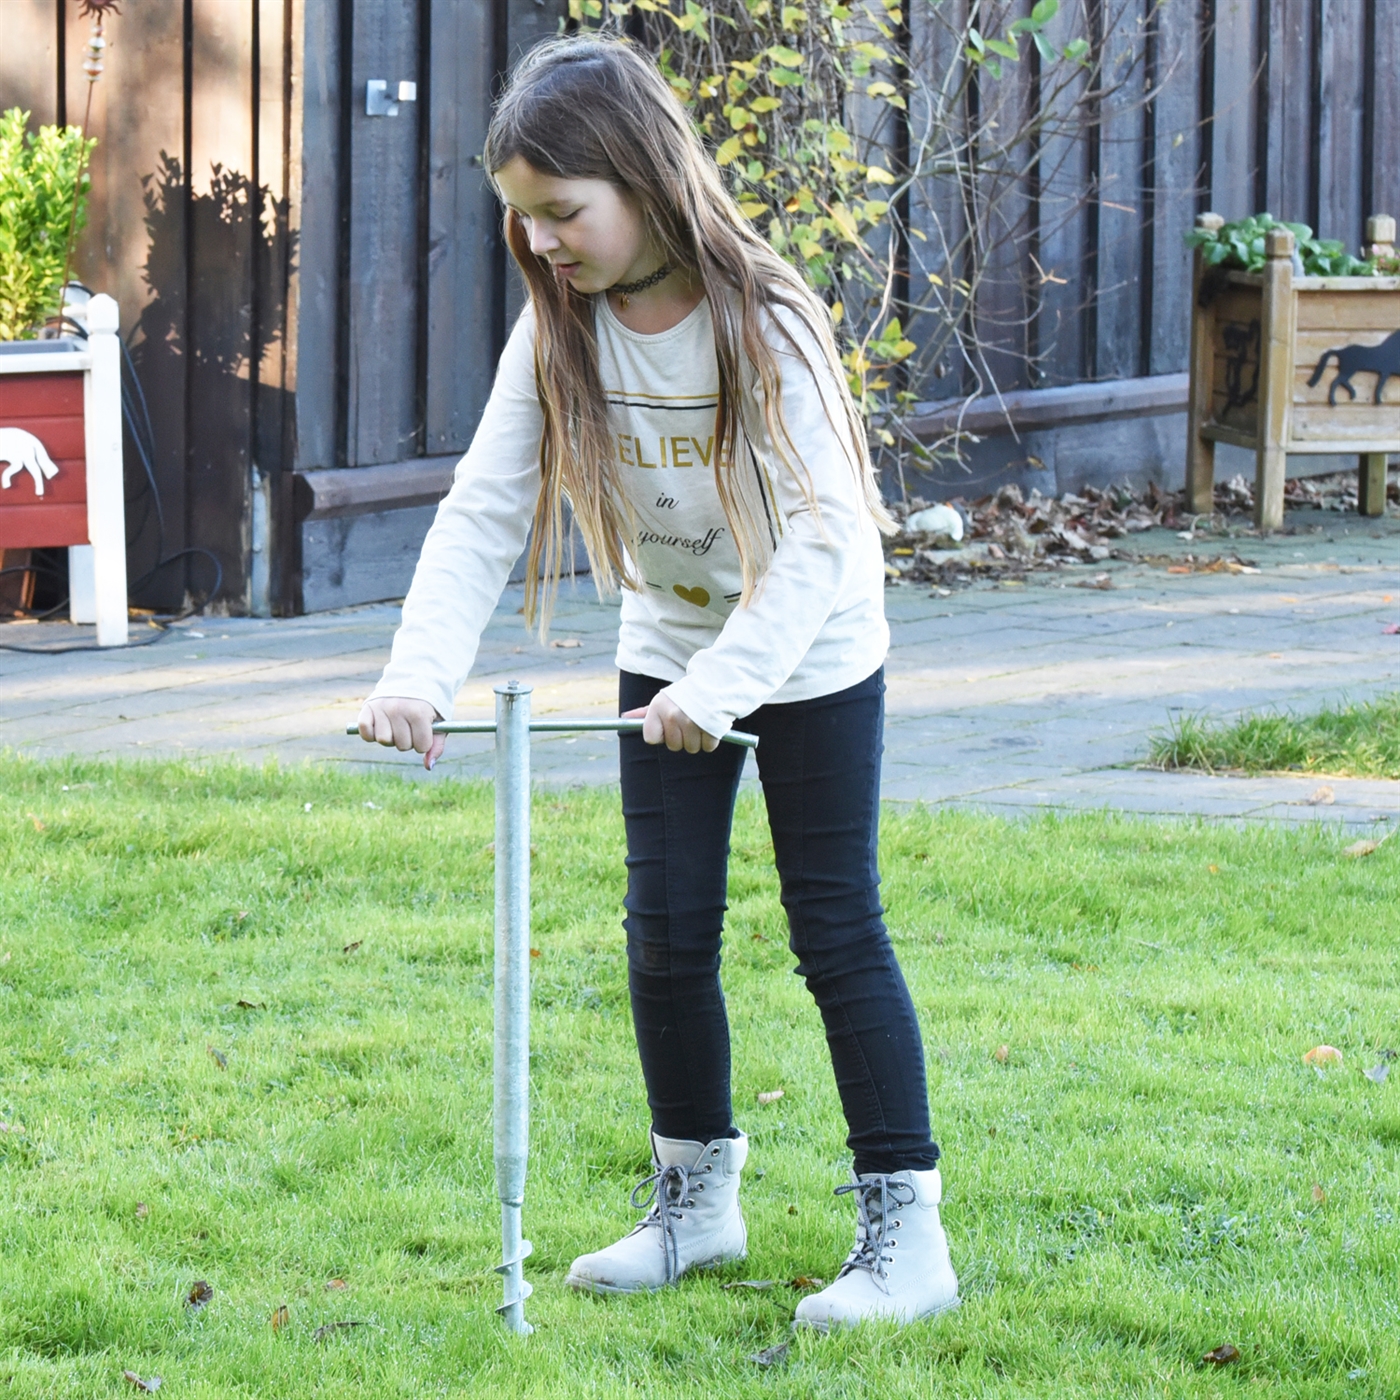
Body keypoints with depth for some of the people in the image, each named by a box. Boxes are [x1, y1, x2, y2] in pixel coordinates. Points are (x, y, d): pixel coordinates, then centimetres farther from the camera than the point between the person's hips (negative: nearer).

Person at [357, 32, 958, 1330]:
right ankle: (696, 1196, 22)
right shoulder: (559, 328, -11)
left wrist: (723, 682, -39)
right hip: (666, 645, 5)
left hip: (810, 651, -5)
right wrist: (420, 672, -26)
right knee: (666, 928, 6)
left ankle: (905, 1230, 0)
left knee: (836, 929, -5)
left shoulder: (762, 320, -26)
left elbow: (822, 534, -29)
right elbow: (483, 505, -13)